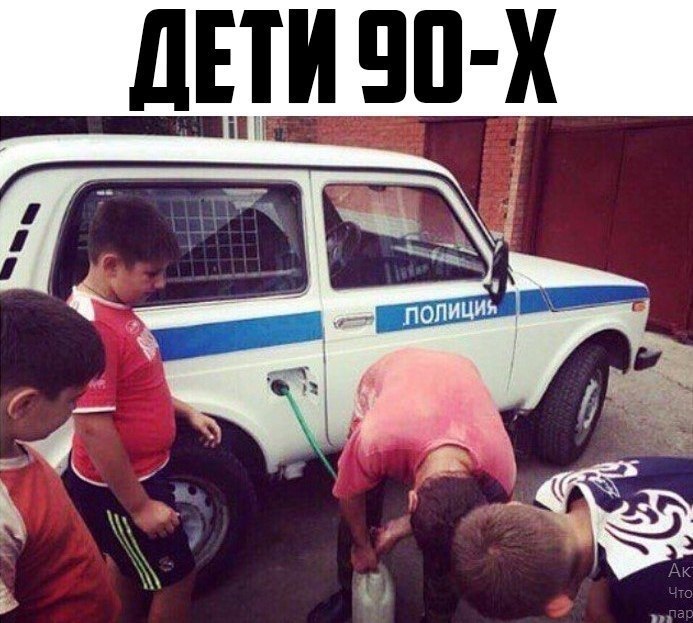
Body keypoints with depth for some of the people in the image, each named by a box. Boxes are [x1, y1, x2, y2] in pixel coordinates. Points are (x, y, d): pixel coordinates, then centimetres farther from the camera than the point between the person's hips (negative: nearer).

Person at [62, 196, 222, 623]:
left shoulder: (115, 307, 0)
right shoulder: (92, 327, -30)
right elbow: (94, 429, -29)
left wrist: (187, 412, 7)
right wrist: (139, 506, -21)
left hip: (139, 473, 9)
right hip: (117, 490, -9)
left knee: (129, 564, 29)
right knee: (177, 578, 10)